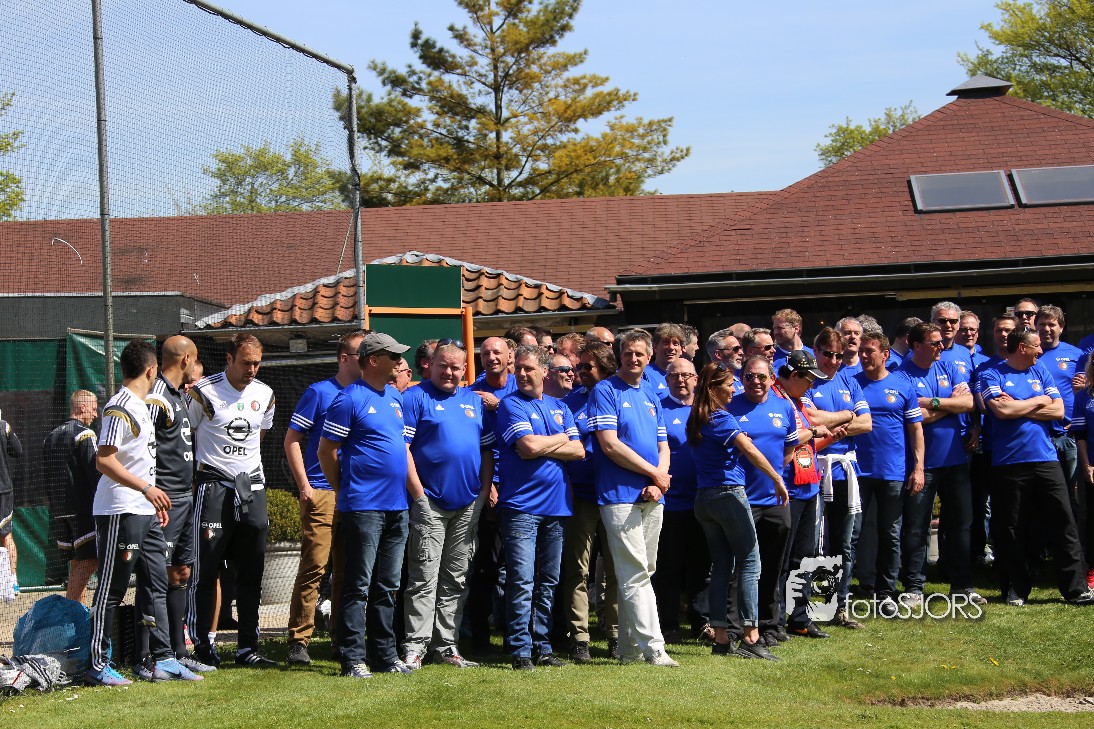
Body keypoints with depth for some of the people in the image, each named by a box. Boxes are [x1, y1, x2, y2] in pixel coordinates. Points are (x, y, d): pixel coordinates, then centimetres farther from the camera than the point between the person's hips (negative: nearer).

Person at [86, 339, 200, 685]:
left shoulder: (140, 406, 17)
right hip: (120, 512, -10)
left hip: (145, 512, 10)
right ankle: (98, 666, -1)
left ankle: (160, 660, 14)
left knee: (156, 585, 10)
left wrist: (154, 499, 23)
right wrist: (147, 489, -26)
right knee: (112, 589, -5)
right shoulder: (120, 408, -14)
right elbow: (104, 460, -21)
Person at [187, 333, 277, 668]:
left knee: (251, 573, 5)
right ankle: (201, 643, 5)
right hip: (214, 486, -5)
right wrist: (194, 474, -2)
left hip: (252, 486, 5)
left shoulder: (264, 394, 9)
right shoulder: (204, 392, -8)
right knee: (206, 569, -4)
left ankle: (247, 647, 10)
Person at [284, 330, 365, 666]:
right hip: (321, 494, -5)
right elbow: (292, 439, 0)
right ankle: (298, 641, -7)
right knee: (314, 565, -10)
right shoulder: (319, 392, 0)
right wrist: (304, 486, -7)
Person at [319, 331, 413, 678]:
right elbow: (325, 451, -6)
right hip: (363, 506, -7)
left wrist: (412, 488, 18)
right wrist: (344, 490, 2)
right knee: (358, 585, -5)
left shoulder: (395, 397, 15)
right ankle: (353, 659, -3)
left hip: (397, 506, 7)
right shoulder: (350, 399, -9)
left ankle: (385, 655, 16)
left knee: (387, 586, 11)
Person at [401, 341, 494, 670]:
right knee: (424, 579, -7)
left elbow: (487, 449, 19)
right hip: (430, 503, -6)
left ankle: (446, 646, 13)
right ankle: (415, 648, -6)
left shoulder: (474, 401, 16)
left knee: (456, 581, 8)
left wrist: (485, 489, 6)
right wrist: (418, 493, -14)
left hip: (468, 505, 6)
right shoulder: (415, 397, -2)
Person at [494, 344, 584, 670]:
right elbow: (528, 447, -15)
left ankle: (542, 646, 15)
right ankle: (521, 650, -7)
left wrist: (542, 447, -7)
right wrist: (560, 439, 1)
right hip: (521, 505, -5)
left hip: (556, 506, 6)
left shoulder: (559, 407, 15)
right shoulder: (511, 405, -1)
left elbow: (578, 450, 5)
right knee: (522, 581, -9)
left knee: (548, 582, 9)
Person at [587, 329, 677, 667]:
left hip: (652, 498, 7)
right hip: (620, 496, -6)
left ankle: (629, 647, 15)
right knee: (636, 575, -9)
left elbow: (663, 447, 17)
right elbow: (610, 445, -12)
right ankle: (652, 647, -11)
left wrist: (658, 483, -3)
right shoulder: (605, 391, -3)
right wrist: (655, 473, -6)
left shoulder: (652, 396, 17)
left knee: (640, 574, 9)